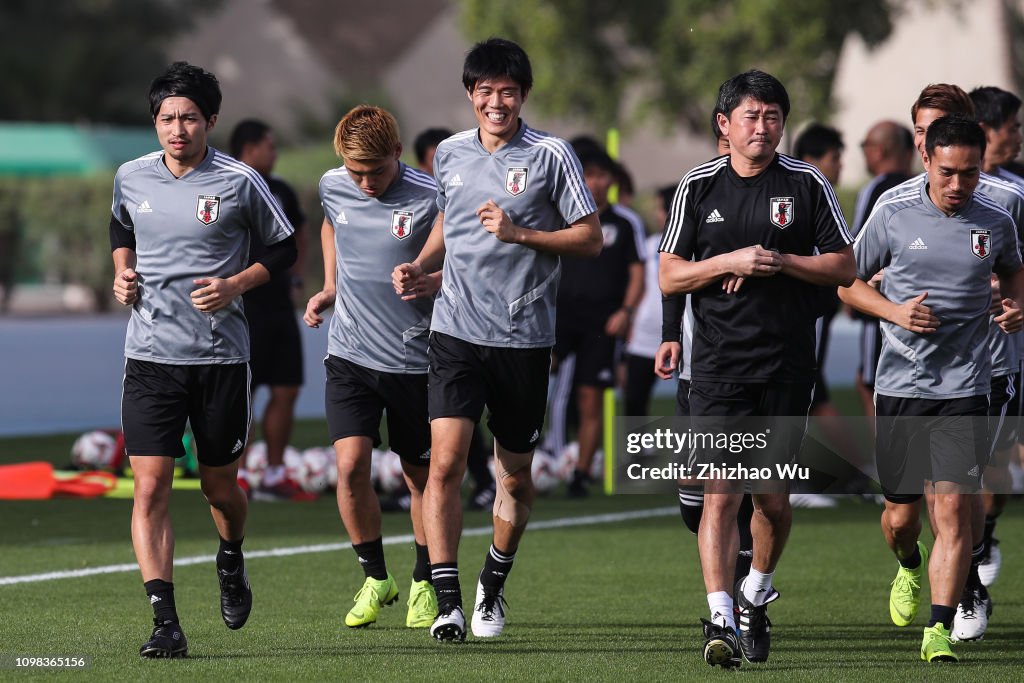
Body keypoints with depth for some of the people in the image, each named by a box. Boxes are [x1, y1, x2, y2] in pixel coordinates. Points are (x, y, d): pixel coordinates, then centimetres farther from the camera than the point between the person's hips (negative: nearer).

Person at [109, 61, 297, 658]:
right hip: (151, 355, 1)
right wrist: (123, 274, 6)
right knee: (150, 487, -11)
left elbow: (284, 247, 5)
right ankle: (165, 622, -11)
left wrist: (236, 284, -10)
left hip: (221, 356, -1)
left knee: (220, 486, 10)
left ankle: (232, 562, 45)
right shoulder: (132, 178, 4)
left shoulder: (240, 182, -5)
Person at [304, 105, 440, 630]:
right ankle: (375, 577, 7)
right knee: (350, 464, -12)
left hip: (413, 361, -3)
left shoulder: (429, 198, -14)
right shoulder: (332, 187, 1)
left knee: (420, 476, 8)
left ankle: (425, 584, 27)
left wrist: (426, 282, -28)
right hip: (350, 354, 3)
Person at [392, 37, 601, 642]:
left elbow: (590, 239, -2)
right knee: (445, 461, -15)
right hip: (457, 331, 2)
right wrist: (419, 266, 7)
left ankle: (494, 585, 34)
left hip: (524, 337, -2)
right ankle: (448, 602, -13)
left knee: (516, 477, 9)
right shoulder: (450, 154, 9)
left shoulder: (550, 155, -3)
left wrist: (520, 234, -14)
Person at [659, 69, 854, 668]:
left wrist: (779, 262, -10)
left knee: (774, 499, 8)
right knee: (721, 494, -13)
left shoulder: (807, 184, 3)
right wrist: (730, 262, -10)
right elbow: (669, 277, 6)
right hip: (718, 365, -1)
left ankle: (758, 591, 34)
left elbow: (844, 268, 4)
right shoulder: (698, 187, 5)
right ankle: (720, 618, -18)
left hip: (788, 365, 1)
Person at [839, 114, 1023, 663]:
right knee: (899, 515, 9)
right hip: (901, 385, 1)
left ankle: (939, 629, -13)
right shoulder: (892, 216, -2)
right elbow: (848, 282, 8)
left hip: (964, 389, 0)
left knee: (953, 509, -14)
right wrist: (894, 310, -9)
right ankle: (909, 566, 45)